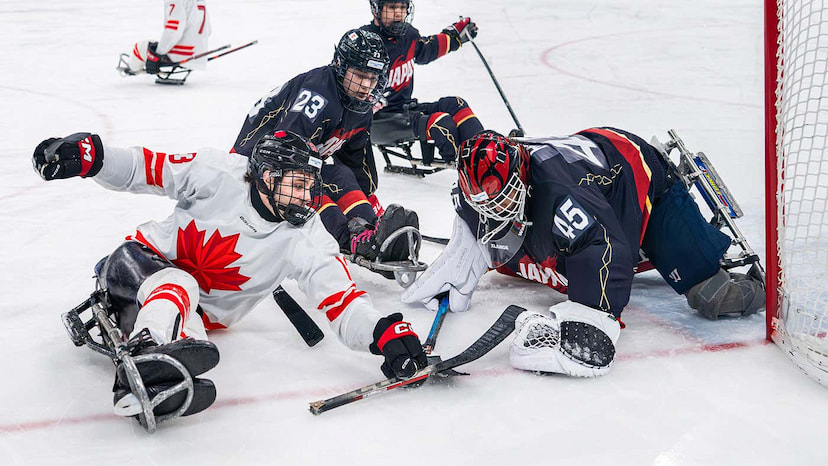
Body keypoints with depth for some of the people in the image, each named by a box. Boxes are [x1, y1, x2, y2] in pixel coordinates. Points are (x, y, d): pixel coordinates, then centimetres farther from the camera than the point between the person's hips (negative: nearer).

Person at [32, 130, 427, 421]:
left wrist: (382, 332, -36)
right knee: (179, 284, -37)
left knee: (194, 333, -32)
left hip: (200, 313, 3)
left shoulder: (306, 242, -10)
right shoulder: (219, 174, -13)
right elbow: (147, 168, -6)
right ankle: (147, 354, -65)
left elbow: (342, 301, -17)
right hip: (140, 263, -2)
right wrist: (88, 156, -21)